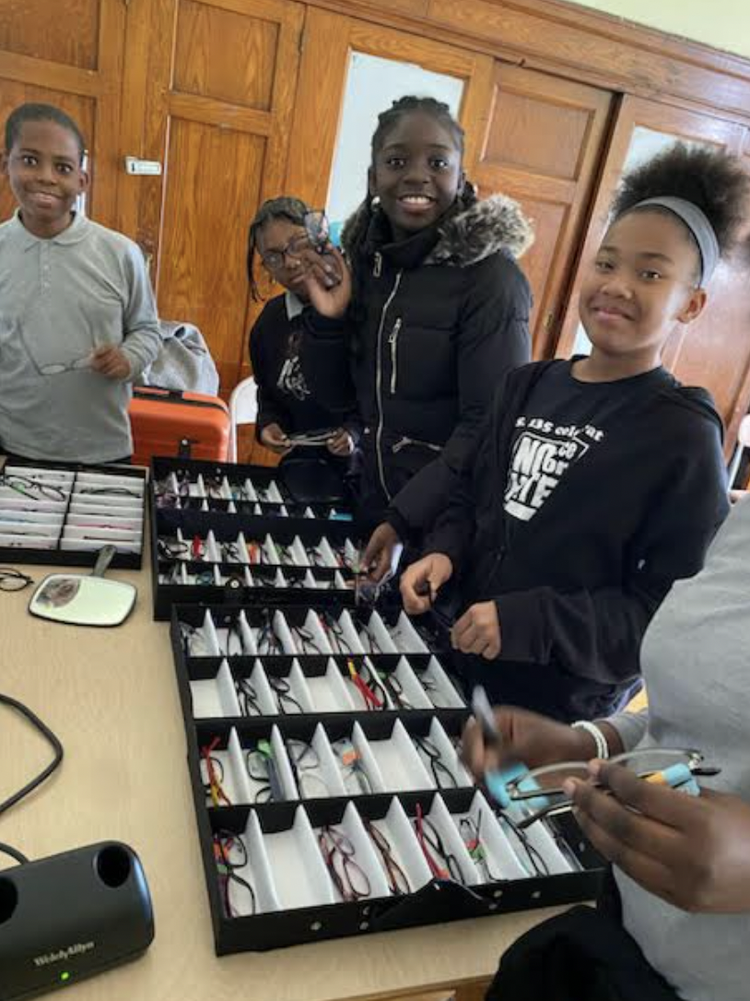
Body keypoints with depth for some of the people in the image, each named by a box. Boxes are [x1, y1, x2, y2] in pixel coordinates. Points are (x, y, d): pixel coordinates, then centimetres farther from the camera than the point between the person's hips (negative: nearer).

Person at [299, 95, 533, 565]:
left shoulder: (491, 278, -17)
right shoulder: (363, 254, 1)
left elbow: (488, 426, -20)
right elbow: (334, 394, 5)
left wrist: (404, 519, -24)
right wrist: (329, 318, -12)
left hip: (449, 522, -5)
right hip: (369, 501, 6)